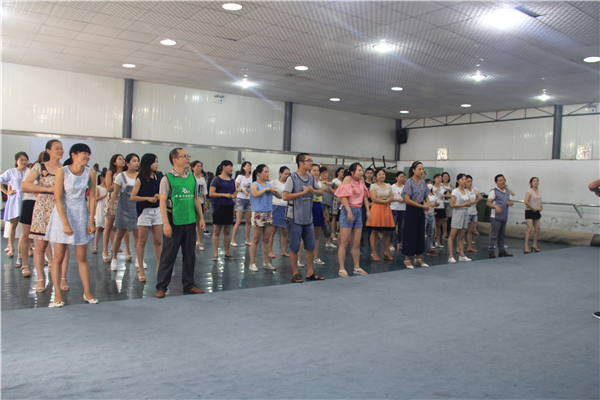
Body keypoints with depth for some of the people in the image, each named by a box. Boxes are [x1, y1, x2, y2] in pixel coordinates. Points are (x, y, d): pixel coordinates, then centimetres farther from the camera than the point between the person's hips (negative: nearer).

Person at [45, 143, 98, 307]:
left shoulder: (90, 173, -3)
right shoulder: (62, 172, -11)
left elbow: (92, 198, 3)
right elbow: (58, 199, -12)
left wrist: (91, 221, -2)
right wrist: (65, 223, -17)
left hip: (81, 215, 3)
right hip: (62, 214, -2)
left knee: (82, 257, 7)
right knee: (58, 257, 0)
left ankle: (87, 292, 14)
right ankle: (57, 294, 9)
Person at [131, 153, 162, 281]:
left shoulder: (158, 178, 9)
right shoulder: (140, 179, -6)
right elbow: (133, 197, -8)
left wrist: (159, 196, -4)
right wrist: (148, 198, -17)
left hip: (157, 211, 4)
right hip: (145, 211, -4)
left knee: (158, 241, 6)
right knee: (142, 241, 3)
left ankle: (160, 266, 16)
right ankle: (140, 269, 11)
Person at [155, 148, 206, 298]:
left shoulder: (192, 178, 10)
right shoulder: (167, 178, -5)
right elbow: (162, 201, -10)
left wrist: (201, 218, 12)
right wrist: (166, 223, -17)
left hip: (190, 222, 5)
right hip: (174, 222, -5)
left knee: (190, 255, 11)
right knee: (168, 256, 1)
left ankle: (189, 284, 23)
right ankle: (161, 287, 11)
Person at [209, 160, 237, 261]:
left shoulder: (232, 180, 13)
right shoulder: (217, 179, -4)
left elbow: (234, 192, 22)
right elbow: (211, 193, -11)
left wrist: (233, 196, 0)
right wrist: (224, 194, -18)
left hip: (229, 207, 6)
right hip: (219, 207, -5)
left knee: (227, 232, 10)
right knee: (216, 232, 1)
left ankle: (227, 253, 18)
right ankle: (215, 254, 7)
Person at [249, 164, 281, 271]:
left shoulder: (268, 185, 13)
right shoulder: (254, 185, -4)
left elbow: (280, 196, 16)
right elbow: (255, 194, -26)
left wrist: (274, 191, -4)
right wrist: (265, 189, -15)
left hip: (269, 213, 6)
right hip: (258, 214, -6)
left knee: (266, 239, 9)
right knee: (256, 239, -1)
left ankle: (266, 262, 17)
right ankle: (252, 263, 6)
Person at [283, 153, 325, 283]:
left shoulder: (311, 178, 8)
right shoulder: (292, 178, -10)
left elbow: (321, 191, 16)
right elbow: (285, 196, -18)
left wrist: (313, 191, -7)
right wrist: (303, 192, -17)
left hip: (308, 218, 6)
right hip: (295, 218, -6)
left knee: (310, 246, 11)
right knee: (294, 247, 1)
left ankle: (310, 272, 22)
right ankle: (295, 273, 13)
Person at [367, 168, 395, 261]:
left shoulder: (388, 186, 15)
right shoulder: (373, 186, 0)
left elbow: (391, 198, 9)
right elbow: (373, 199, -10)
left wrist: (385, 201, -9)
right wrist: (385, 201, -7)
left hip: (386, 209, 5)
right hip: (376, 209, -5)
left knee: (387, 232, 5)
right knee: (374, 232, -5)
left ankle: (386, 252, 16)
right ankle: (374, 253, 1)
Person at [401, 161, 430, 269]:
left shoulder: (423, 182, 8)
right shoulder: (409, 182, -12)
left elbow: (426, 196, 17)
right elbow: (407, 200, -17)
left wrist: (427, 205, -5)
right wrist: (422, 206, -16)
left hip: (420, 211, 7)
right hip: (411, 210, -7)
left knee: (420, 234, 11)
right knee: (410, 234, -2)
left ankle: (418, 258, 23)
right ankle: (407, 259, 9)